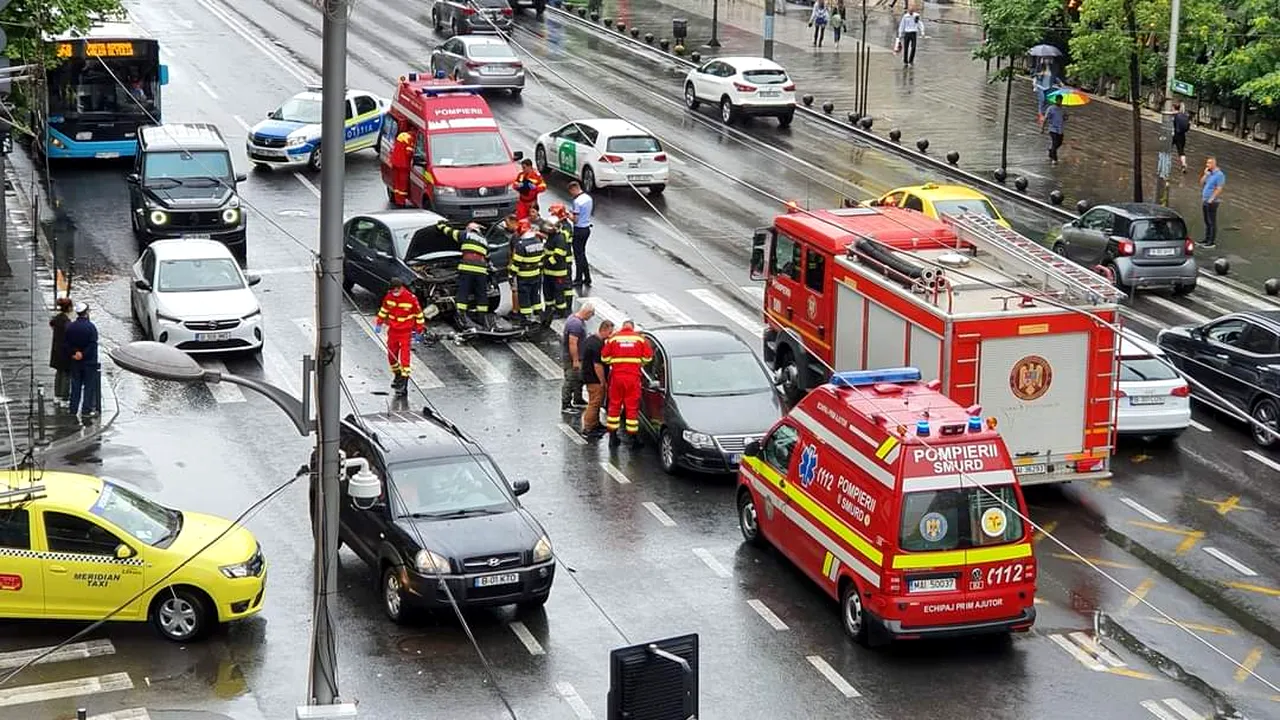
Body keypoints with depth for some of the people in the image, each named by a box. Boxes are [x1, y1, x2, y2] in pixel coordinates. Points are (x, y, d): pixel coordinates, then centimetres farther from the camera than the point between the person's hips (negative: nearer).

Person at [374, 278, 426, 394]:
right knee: (391, 355, 12)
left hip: (406, 332, -5)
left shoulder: (411, 298, -17)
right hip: (392, 330, 5)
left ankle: (404, 380, -10)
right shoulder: (389, 297, -4)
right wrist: (379, 323, 13)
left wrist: (419, 330, -1)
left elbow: (418, 314, -6)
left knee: (405, 356, -11)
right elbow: (384, 309, 14)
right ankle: (397, 375, 34)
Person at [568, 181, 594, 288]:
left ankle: (578, 280, 9)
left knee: (578, 255, 2)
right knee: (582, 254, 18)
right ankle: (587, 278, 21)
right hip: (587, 228, 8)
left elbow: (575, 219, -21)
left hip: (579, 230, -8)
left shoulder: (577, 201, -21)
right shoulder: (589, 198, 5)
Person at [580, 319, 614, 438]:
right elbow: (598, 365, -26)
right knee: (594, 404, -4)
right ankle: (587, 430, 0)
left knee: (595, 403, 21)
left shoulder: (590, 340, 10)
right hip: (595, 380, -10)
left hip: (588, 375, 10)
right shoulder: (598, 345, -24)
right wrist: (603, 382, -19)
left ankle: (595, 425, 32)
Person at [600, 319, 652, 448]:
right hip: (633, 376, -1)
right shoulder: (640, 339, 2)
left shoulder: (613, 338, 3)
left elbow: (604, 357, 1)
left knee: (614, 405, 11)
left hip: (617, 376, 1)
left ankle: (612, 436, 13)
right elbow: (648, 357, 1)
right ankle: (634, 437, 5)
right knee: (632, 407, 3)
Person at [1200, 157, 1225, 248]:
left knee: (1212, 221, -4)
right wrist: (1205, 174, -1)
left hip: (1212, 202, -8)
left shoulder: (1219, 175, -14)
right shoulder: (1209, 173, 12)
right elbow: (1201, 183, 14)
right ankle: (1207, 239, 22)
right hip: (1205, 200, 8)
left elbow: (1219, 189, -18)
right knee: (1207, 221, 14)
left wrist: (1211, 199, -20)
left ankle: (1212, 241, 1)